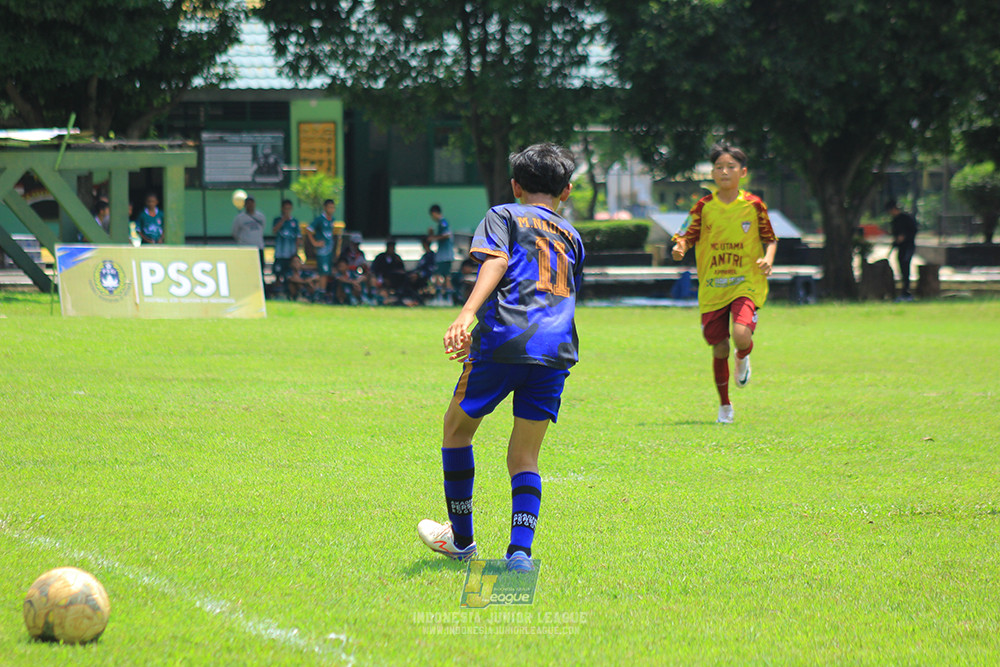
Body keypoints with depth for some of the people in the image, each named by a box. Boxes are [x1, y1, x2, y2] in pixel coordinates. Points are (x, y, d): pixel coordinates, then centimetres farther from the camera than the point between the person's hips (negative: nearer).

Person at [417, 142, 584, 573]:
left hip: (503, 340, -4)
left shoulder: (503, 216, 12)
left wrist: (467, 314, -21)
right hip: (556, 348, 4)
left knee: (458, 428, 18)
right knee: (525, 457, 8)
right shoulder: (571, 236, 26)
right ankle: (521, 548, -14)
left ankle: (461, 539, 25)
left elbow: (495, 262, -7)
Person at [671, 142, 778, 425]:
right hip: (711, 288, 1)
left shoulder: (753, 205, 1)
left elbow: (770, 239, 10)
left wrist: (768, 259, -10)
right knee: (719, 350, 4)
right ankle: (724, 406, 25)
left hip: (746, 284, -1)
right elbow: (686, 235, 2)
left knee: (742, 336, -25)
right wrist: (680, 247, -21)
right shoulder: (704, 207, 2)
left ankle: (744, 358, 13)